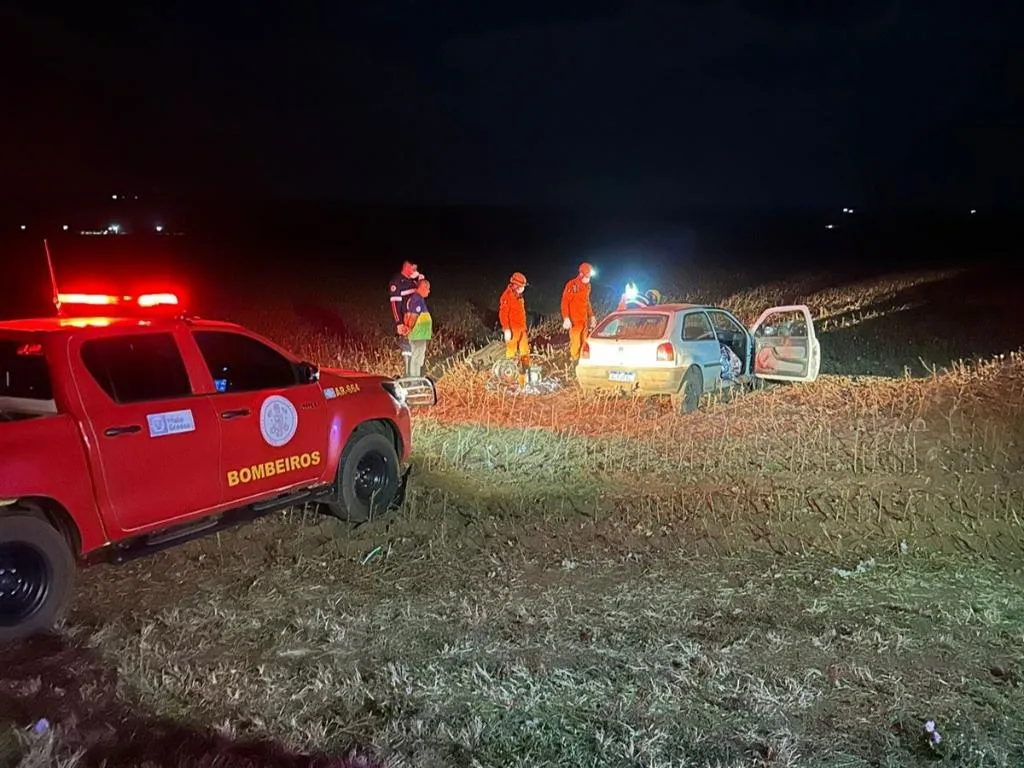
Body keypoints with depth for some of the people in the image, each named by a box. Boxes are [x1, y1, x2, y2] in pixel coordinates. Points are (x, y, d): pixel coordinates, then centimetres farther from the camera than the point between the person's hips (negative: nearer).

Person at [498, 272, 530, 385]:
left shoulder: (519, 296, 15)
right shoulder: (507, 296, -13)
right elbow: (503, 314, -18)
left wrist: (524, 327, 23)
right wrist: (506, 329, -23)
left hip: (521, 329, 9)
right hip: (512, 330, -9)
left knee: (525, 353, 9)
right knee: (511, 354, -4)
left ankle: (523, 378, 16)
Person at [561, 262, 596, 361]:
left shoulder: (587, 286, 13)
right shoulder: (572, 285, -10)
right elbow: (565, 302, -13)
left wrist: (591, 316, 22)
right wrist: (566, 318, -20)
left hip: (584, 320, 7)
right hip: (575, 321, -7)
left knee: (583, 344, 8)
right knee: (575, 343, -9)